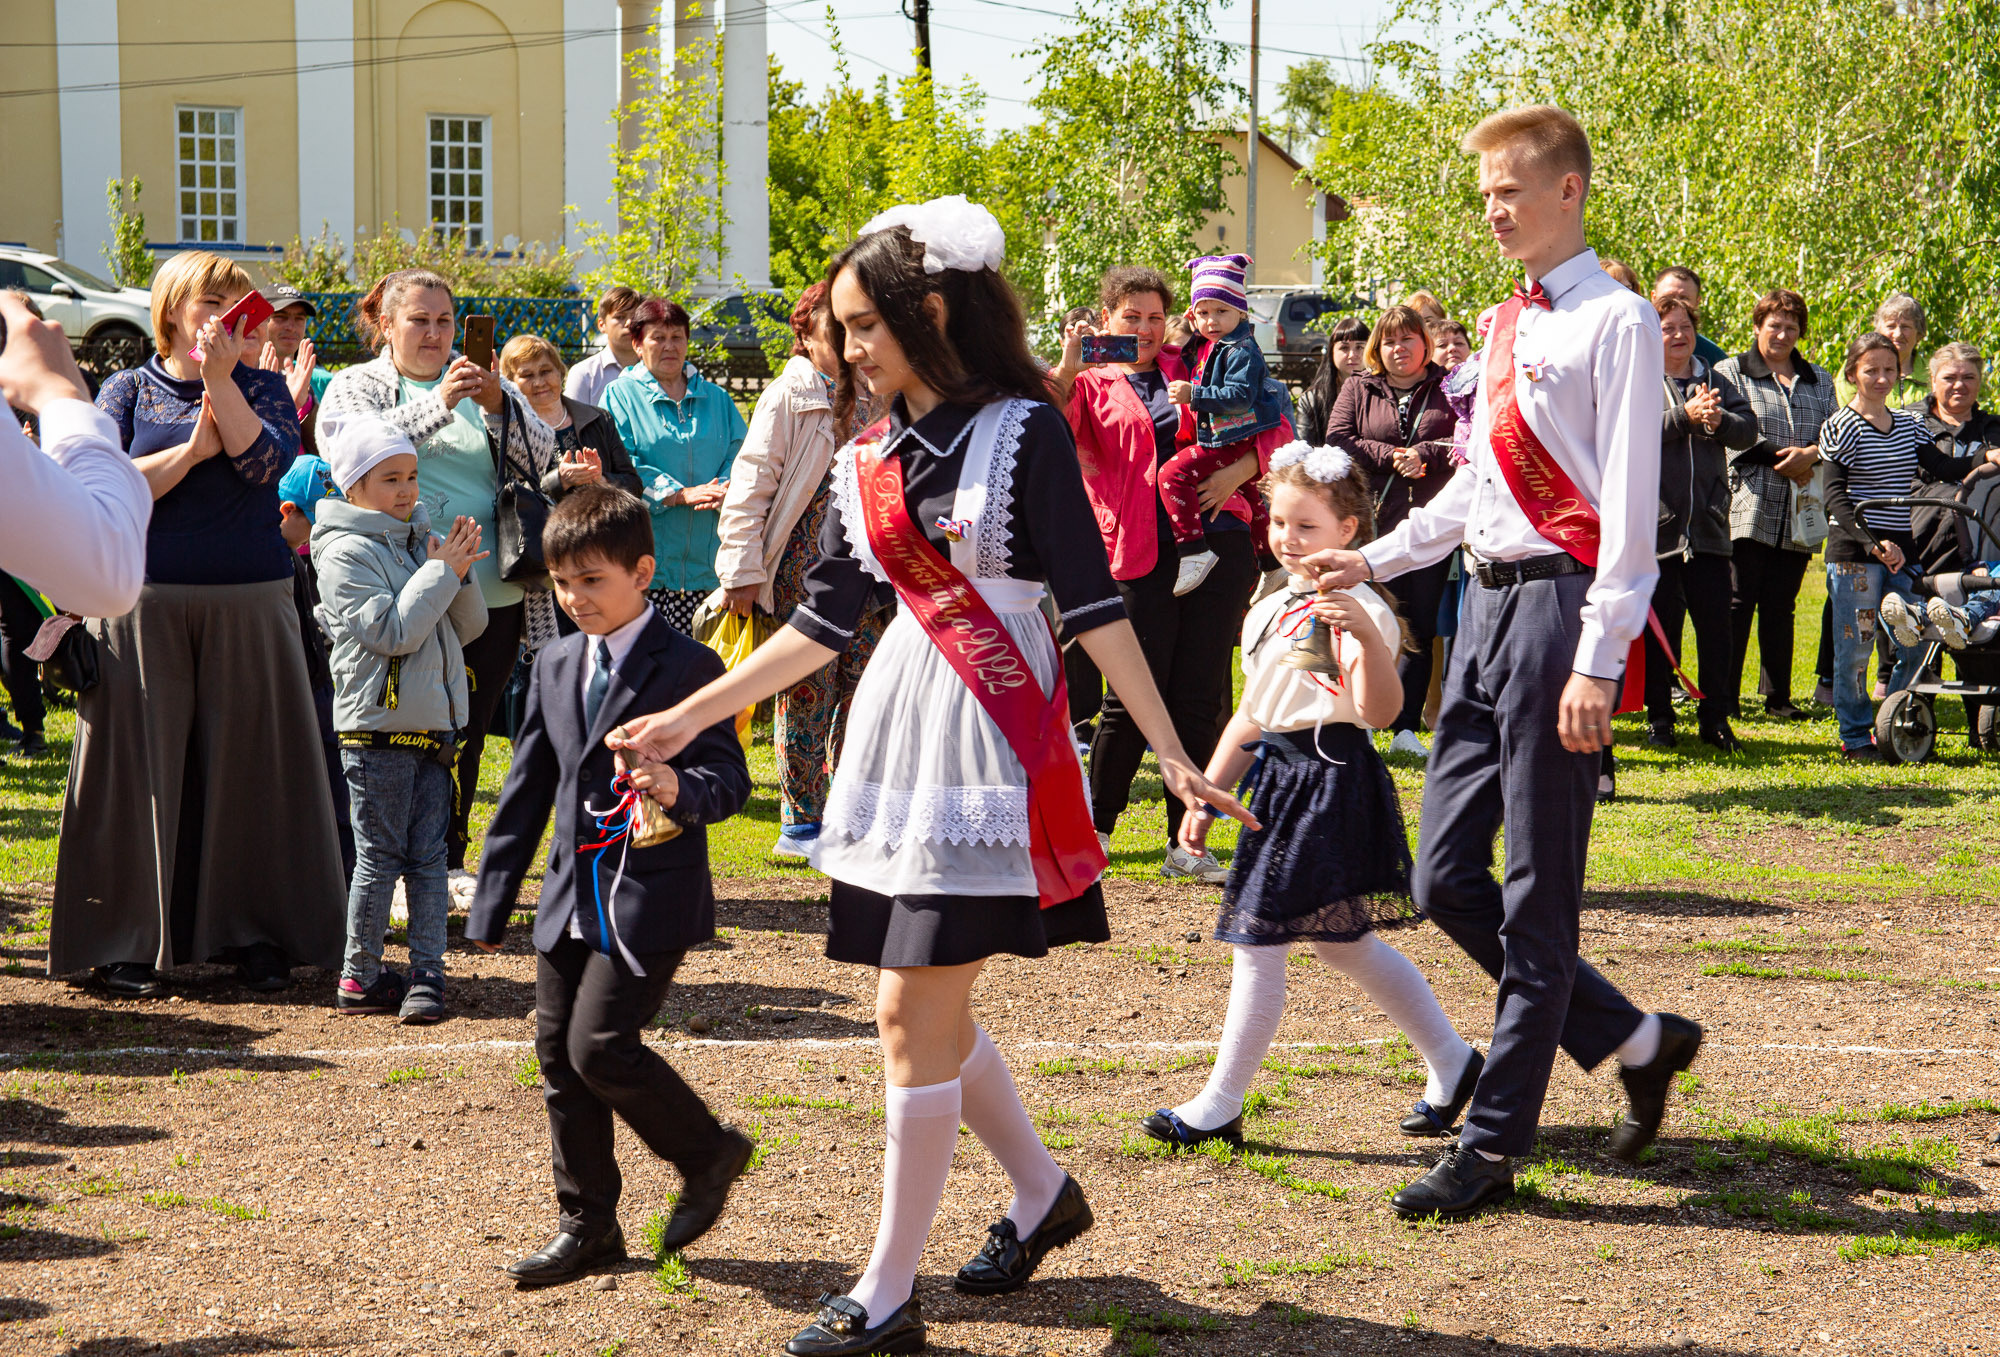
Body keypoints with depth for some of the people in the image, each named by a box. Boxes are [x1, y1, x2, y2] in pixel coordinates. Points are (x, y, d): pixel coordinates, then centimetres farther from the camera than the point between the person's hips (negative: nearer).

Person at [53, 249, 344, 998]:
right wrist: (194, 449, -11)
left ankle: (255, 931, 11)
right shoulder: (129, 390, 8)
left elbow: (267, 461, -9)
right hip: (147, 604, -1)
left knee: (247, 762, 2)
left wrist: (219, 378, -13)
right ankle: (131, 940, 9)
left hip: (250, 604, 1)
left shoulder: (261, 387, 10)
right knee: (144, 765, 1)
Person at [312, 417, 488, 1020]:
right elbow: (391, 631, -18)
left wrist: (459, 572, -4)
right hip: (376, 723, -6)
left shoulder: (422, 540, 13)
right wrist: (442, 572, -14)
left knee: (428, 856, 6)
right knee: (379, 856, 0)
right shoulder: (347, 551, -8)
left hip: (432, 721, 6)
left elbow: (469, 626, 13)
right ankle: (360, 976, 9)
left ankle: (427, 972, 9)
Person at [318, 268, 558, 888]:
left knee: (468, 734, 8)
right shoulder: (356, 384, 6)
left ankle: (451, 860, 21)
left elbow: (543, 456, 4)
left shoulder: (486, 383, 15)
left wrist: (499, 408, -14)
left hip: (492, 596, 3)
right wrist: (439, 402, -25)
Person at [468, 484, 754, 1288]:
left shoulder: (689, 668, -9)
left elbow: (729, 779, -13)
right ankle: (586, 1225, 21)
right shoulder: (556, 667, 12)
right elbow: (527, 789, 16)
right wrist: (493, 901, 16)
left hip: (651, 900, -7)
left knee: (601, 1046, -14)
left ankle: (707, 1153, 11)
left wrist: (680, 789, -37)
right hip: (572, 900, 7)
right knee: (559, 1053, 8)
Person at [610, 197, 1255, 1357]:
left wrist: (1174, 756, -12)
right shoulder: (867, 458, 10)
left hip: (994, 733, -6)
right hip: (900, 727, 7)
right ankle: (1043, 1191, 34)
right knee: (928, 1008, 11)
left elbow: (1092, 603, -10)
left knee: (917, 1014, -5)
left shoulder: (1024, 429, -8)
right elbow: (823, 623, 13)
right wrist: (684, 719, 11)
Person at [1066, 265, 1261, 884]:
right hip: (1142, 555, -2)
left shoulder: (1191, 369, 17)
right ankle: (1095, 831, 13)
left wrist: (1237, 471, -1)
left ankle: (1185, 844, 10)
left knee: (1199, 698, 3)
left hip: (1217, 541, 3)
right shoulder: (1091, 383, 11)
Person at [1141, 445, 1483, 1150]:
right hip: (1282, 778, 9)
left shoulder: (1356, 607, -12)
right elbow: (1251, 715, 21)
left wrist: (1365, 635, -41)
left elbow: (1381, 709, -25)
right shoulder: (1269, 611, 15)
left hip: (1332, 779, -9)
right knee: (1342, 941, 15)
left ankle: (1218, 1108, 3)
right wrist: (1205, 798, 20)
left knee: (1257, 938, -6)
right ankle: (1452, 1064, 29)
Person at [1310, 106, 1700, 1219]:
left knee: (1537, 896, -2)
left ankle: (1495, 1145, 5)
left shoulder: (1616, 322, -8)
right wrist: (1376, 560, 20)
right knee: (1449, 881, 8)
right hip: (1487, 599, 9)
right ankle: (1635, 1042, 22)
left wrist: (1596, 665, -18)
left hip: (1558, 602, -9)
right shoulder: (1509, 324, 18)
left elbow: (1629, 505, -13)